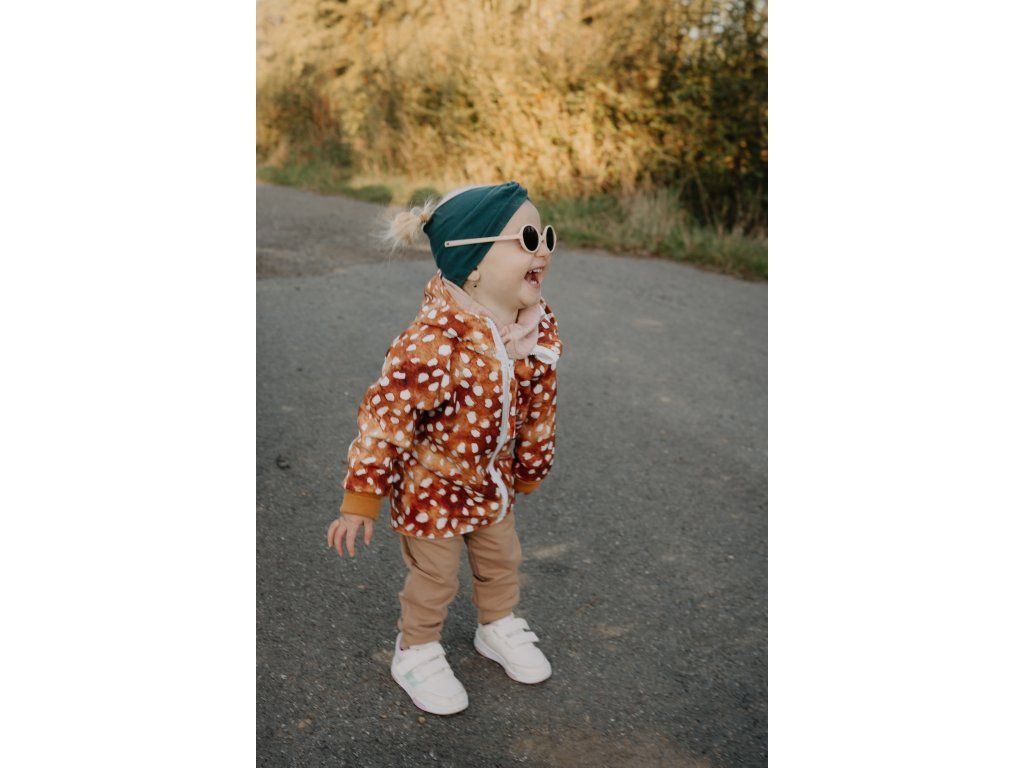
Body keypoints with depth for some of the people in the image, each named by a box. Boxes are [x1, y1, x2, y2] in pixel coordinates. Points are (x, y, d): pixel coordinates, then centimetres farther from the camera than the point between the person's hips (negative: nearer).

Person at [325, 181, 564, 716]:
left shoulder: (541, 328, -12)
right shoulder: (435, 340, -35)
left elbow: (538, 409, 3)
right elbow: (386, 416, -30)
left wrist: (529, 469, 14)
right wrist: (361, 500, -25)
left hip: (494, 480, 6)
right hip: (432, 484, -6)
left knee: (501, 561, 25)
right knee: (434, 579, 13)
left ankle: (498, 627, 52)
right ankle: (416, 653, 40)